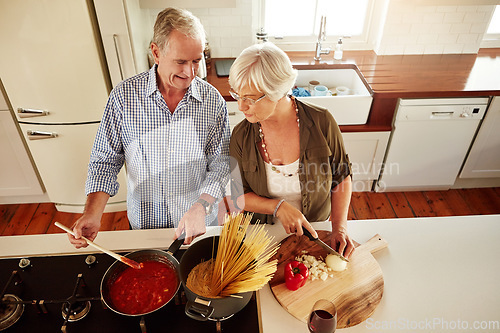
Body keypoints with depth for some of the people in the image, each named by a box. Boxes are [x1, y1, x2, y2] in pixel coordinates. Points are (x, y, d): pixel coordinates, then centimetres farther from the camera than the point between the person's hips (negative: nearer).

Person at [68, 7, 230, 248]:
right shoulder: (124, 96, -13)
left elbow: (220, 165, -9)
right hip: (143, 222, 1)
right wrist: (92, 213, -18)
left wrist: (201, 207, -24)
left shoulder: (213, 101, -12)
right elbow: (106, 160, -6)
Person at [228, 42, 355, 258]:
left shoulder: (321, 123, -17)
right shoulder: (241, 136, -14)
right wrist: (279, 207, -23)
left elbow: (341, 176, -3)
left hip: (315, 230, 0)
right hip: (263, 232, 1)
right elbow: (239, 196, -5)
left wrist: (340, 227, -12)